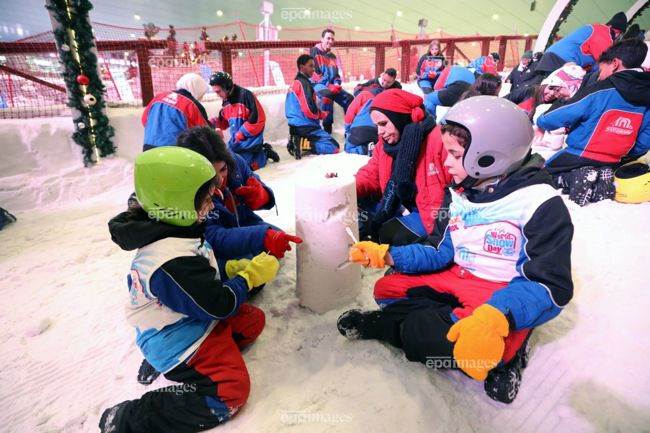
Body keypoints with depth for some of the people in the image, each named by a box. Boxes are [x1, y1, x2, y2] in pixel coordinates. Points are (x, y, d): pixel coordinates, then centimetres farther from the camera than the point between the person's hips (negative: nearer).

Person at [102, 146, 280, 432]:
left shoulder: (167, 232, 0)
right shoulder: (174, 261, -32)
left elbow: (202, 277, 15)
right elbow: (217, 305, -25)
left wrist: (232, 268, 1)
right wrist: (250, 275, -12)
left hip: (189, 320, 10)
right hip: (181, 342, -10)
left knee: (253, 320, 12)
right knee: (231, 391, -17)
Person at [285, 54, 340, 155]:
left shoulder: (295, 83, 18)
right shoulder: (303, 83, -13)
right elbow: (310, 111, -20)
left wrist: (319, 113, 11)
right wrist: (323, 115, 0)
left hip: (297, 126, 10)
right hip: (306, 127, -10)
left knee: (331, 142, 20)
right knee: (334, 147, -11)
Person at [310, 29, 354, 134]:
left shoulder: (332, 56, 21)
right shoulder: (314, 51, 1)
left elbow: (336, 74, 20)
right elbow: (313, 72, -9)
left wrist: (336, 84, -4)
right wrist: (328, 85, -18)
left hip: (332, 85, 6)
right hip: (318, 84, -6)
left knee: (349, 98, -12)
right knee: (327, 95, -38)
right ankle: (327, 126, -35)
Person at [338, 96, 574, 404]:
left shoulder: (539, 202, -17)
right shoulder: (459, 194, 5)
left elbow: (550, 285, -21)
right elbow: (439, 252, 9)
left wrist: (497, 317, -39)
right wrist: (388, 255, -6)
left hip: (505, 298, -6)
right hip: (458, 280, 7)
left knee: (476, 341, -36)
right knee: (386, 289, 1)